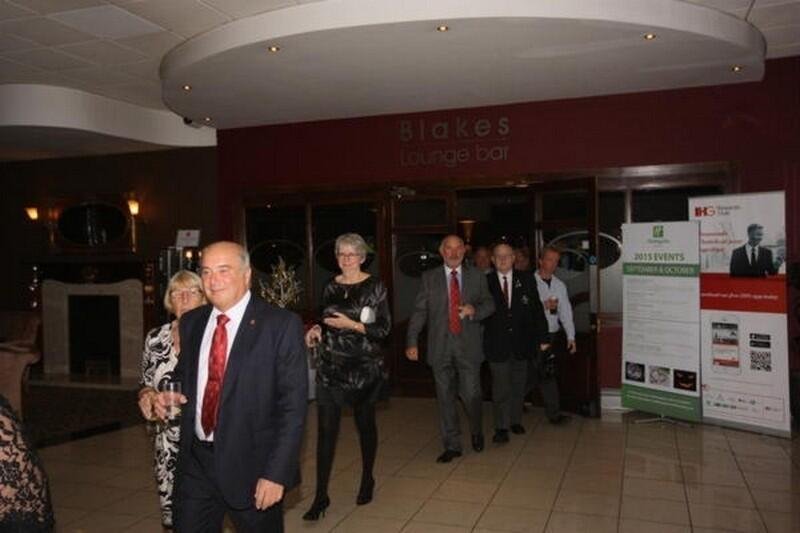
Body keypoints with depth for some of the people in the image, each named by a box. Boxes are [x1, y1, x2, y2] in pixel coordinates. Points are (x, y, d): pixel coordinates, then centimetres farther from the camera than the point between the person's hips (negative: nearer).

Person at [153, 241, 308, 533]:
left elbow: (293, 404, -14)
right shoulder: (191, 322, 6)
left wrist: (277, 473, -18)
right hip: (195, 461, 4)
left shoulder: (281, 325, -12)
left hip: (250, 465, -4)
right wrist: (168, 396, -1)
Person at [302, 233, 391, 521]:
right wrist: (317, 330, 1)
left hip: (364, 366, -3)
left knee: (365, 423, 12)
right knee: (326, 429, -2)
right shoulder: (330, 287, 8)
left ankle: (367, 480, 33)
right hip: (330, 365, 3)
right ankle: (321, 495, 6)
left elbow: (384, 328, -8)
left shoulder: (374, 287, -5)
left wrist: (352, 325, -18)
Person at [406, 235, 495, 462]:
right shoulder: (429, 278, 6)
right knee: (445, 398, 6)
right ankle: (452, 445, 20)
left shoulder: (477, 277, 8)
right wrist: (411, 342, -7)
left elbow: (489, 304, 10)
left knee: (471, 394, -2)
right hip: (440, 347, 1)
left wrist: (475, 310, -13)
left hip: (468, 346, 0)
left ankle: (476, 432, 29)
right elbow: (419, 311, 2)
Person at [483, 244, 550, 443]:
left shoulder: (526, 280, 3)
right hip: (497, 343, -2)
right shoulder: (486, 282, -2)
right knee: (500, 388, 0)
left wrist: (543, 337, 1)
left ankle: (515, 421, 29)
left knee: (518, 386, 14)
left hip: (521, 343, 2)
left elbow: (537, 310, 4)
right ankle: (501, 428, 8)